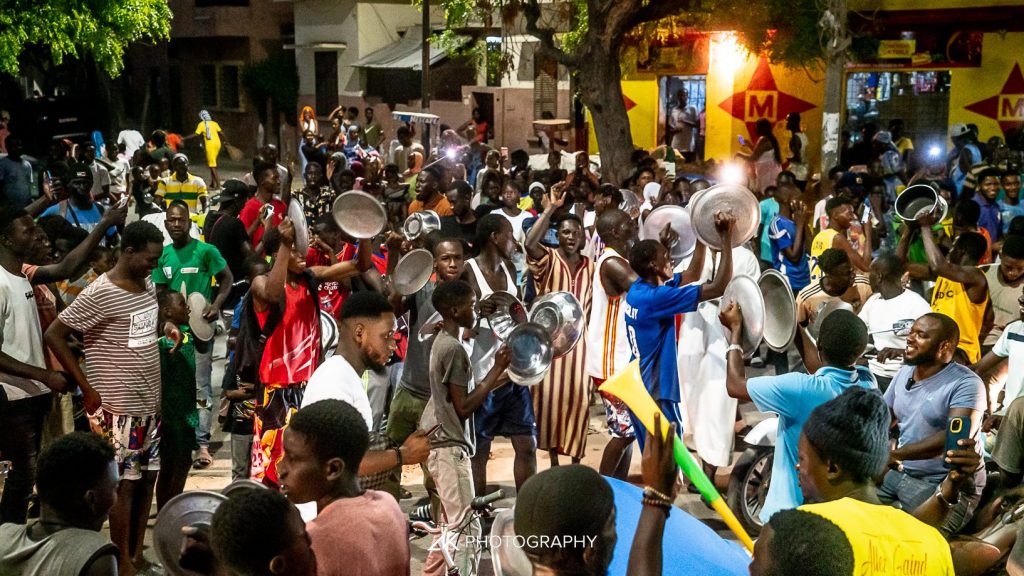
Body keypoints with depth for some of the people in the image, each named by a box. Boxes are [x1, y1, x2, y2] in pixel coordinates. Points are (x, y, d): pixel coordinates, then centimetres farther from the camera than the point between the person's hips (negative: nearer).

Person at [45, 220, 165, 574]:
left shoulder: (149, 286, 7)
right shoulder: (99, 294, -16)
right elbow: (54, 335, -14)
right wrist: (87, 389, -14)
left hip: (150, 403, 7)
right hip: (118, 408, -7)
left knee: (147, 478, 13)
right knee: (124, 484, 1)